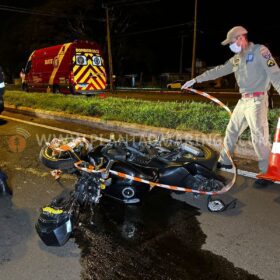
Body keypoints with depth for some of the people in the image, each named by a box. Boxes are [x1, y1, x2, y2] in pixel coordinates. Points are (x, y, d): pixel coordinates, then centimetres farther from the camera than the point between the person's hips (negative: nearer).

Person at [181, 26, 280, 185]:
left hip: (257, 100, -8)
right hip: (243, 101, 8)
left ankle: (267, 172, 5)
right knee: (231, 131, 14)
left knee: (259, 137, -8)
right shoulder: (237, 58, 16)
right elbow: (218, 71, 19)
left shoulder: (260, 51, -7)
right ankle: (225, 161, 30)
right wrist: (195, 80, 18)